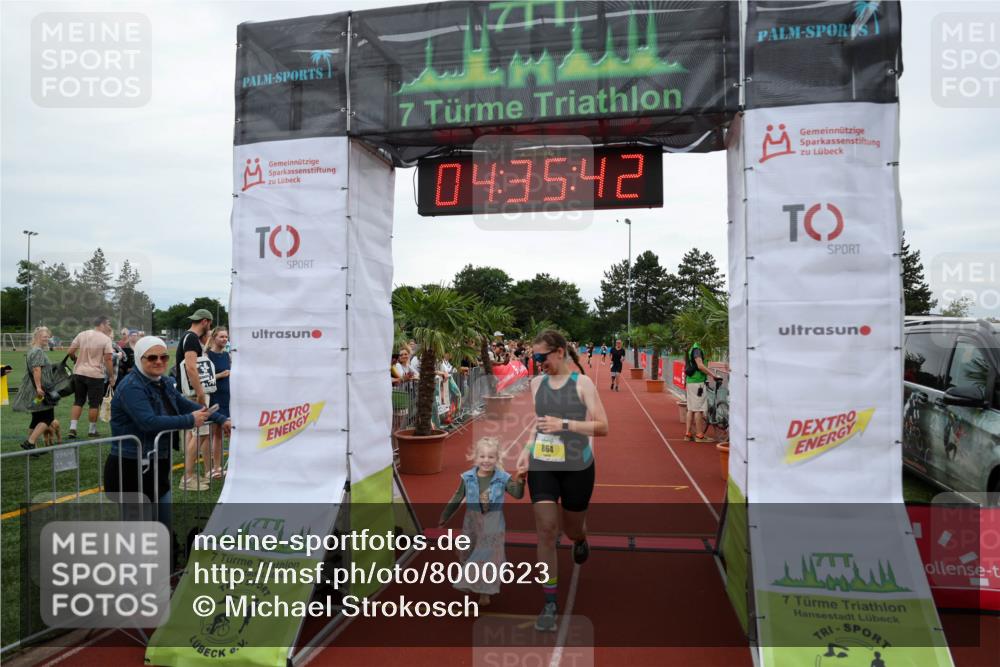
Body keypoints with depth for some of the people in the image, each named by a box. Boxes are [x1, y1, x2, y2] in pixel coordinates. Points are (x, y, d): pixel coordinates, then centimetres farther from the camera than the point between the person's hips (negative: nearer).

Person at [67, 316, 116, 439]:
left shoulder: (81, 334, 4)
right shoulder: (106, 339, -10)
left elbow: (69, 352, 3)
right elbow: (108, 360, -12)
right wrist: (112, 377, -5)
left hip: (79, 372, 5)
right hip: (95, 374, -5)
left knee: (78, 401, 15)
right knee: (94, 404, 6)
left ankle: (72, 428, 9)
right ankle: (92, 430, 14)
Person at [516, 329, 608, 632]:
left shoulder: (582, 383, -8)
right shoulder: (536, 383, 5)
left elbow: (602, 426, -11)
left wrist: (564, 424, -21)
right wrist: (526, 450, 5)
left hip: (577, 467, -2)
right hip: (541, 465, 3)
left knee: (572, 528, 14)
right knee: (546, 530, -6)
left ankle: (580, 539, 54)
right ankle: (549, 604, 5)